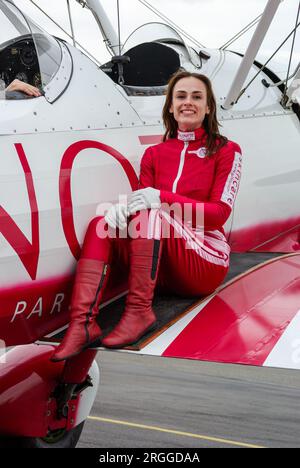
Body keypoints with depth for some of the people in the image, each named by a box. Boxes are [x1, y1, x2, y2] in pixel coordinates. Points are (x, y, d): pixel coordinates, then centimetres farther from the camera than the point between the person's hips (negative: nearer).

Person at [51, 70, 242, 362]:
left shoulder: (226, 151, 2)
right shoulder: (154, 154, 13)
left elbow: (220, 212, -9)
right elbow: (141, 201, 4)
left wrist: (164, 198, -23)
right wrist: (122, 208, -22)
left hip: (207, 261, -4)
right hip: (162, 268, 4)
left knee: (151, 214, -29)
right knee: (101, 225, -19)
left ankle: (139, 312, -32)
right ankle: (84, 323, -35)